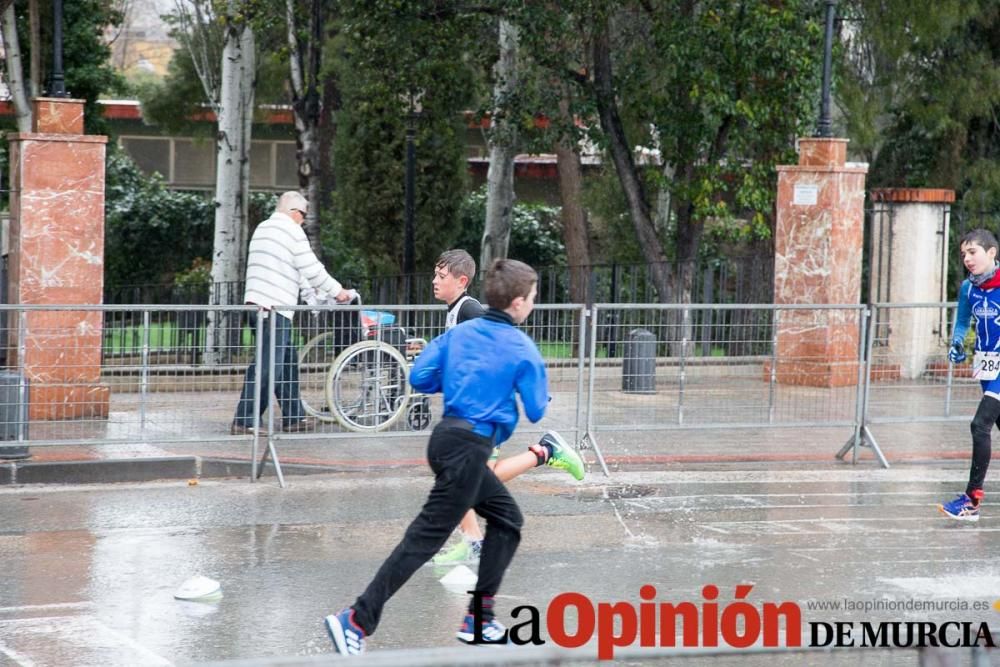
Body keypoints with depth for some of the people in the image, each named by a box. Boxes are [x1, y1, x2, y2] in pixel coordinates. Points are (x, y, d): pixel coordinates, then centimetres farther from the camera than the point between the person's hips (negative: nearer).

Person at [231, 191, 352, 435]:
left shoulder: (263, 228, 22)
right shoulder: (292, 231, -6)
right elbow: (311, 269, -7)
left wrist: (310, 290, 32)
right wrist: (337, 291, 5)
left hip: (256, 301, 10)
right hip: (274, 306, -10)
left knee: (288, 361, 17)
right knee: (267, 366, -10)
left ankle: (293, 417, 21)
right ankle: (244, 420, -13)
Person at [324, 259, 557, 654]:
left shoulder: (460, 332, 10)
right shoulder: (522, 349, -6)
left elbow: (419, 377, 8)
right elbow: (536, 411, -2)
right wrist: (540, 394, 20)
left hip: (447, 435, 8)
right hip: (469, 448, -8)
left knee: (506, 518, 20)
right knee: (427, 536, -8)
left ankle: (479, 621, 20)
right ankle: (357, 621, -13)